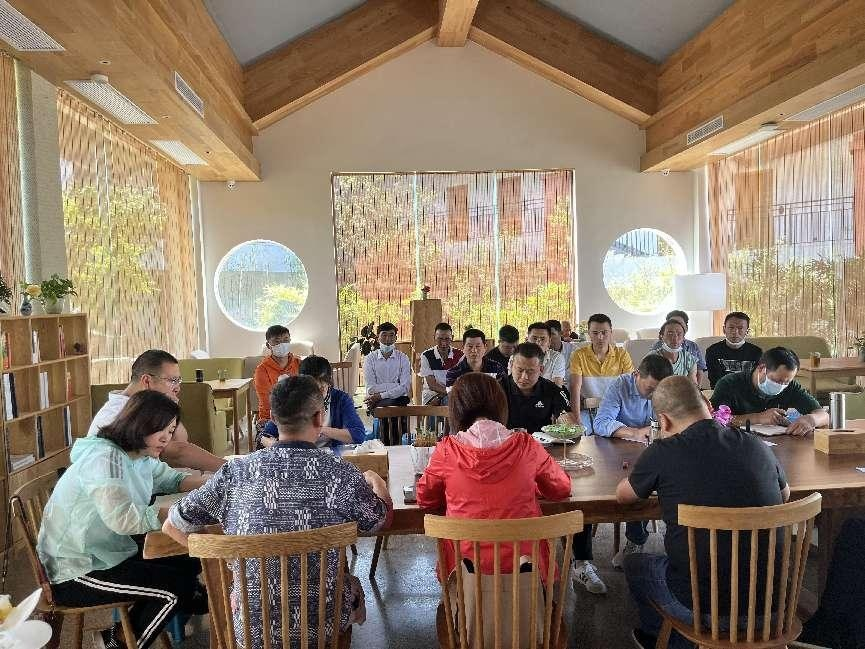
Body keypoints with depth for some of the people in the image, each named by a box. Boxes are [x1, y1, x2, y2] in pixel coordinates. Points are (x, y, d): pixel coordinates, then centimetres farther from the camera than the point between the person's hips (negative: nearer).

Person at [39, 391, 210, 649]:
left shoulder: (142, 456, 2)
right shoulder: (104, 458, -26)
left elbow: (172, 480, 15)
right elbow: (122, 518, -37)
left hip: (109, 554, 9)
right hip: (74, 573, -9)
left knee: (190, 564, 8)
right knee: (177, 587, -14)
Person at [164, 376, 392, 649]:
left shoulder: (235, 472, -12)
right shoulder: (342, 473, -18)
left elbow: (171, 527, 1)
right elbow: (382, 519, 2)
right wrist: (376, 482, 21)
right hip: (323, 625, -2)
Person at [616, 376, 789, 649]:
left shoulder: (662, 453, -16)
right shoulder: (757, 445, -4)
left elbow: (623, 495, 2)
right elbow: (785, 494, 18)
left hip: (705, 596, -4)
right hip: (769, 591, 5)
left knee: (635, 563, 21)